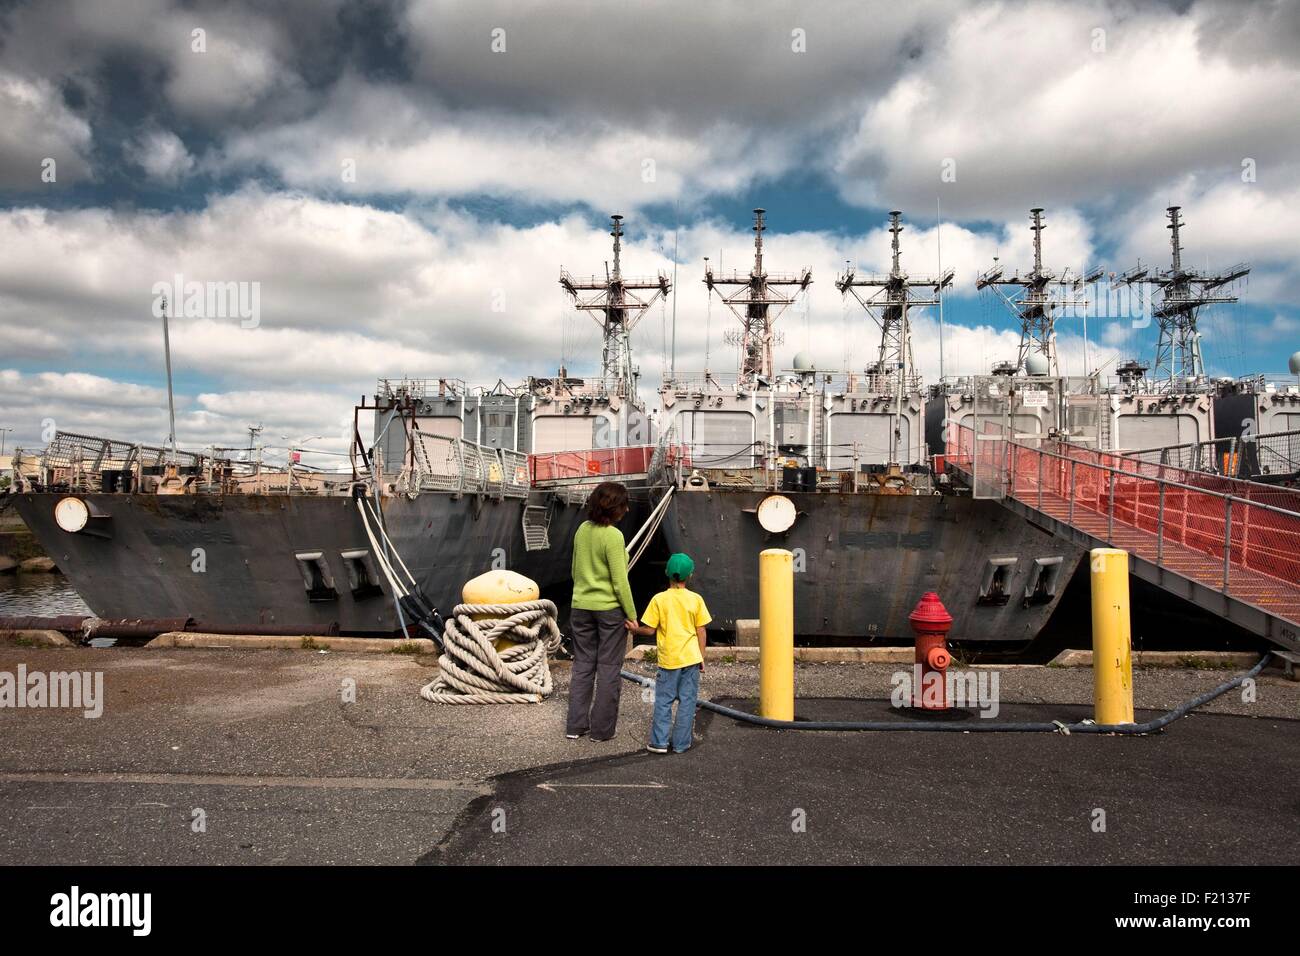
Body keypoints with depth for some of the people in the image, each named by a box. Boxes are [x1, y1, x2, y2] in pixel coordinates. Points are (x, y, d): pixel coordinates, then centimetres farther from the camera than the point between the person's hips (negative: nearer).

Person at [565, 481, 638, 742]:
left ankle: (575, 725, 18)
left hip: (581, 607, 6)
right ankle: (602, 729, 14)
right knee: (608, 668, 6)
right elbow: (620, 582, -17)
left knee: (582, 664, 14)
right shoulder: (613, 536, -19)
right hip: (610, 609, -6)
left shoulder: (582, 529, 1)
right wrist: (632, 615, -8)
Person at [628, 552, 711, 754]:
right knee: (687, 701, 8)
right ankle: (681, 743, 12)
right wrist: (702, 657, 10)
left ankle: (659, 742, 10)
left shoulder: (659, 599, -6)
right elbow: (701, 631, 1)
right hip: (691, 659, 1)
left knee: (663, 701, 9)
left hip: (668, 660, -1)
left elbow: (650, 630, -6)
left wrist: (635, 629, 14)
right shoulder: (696, 599, -2)